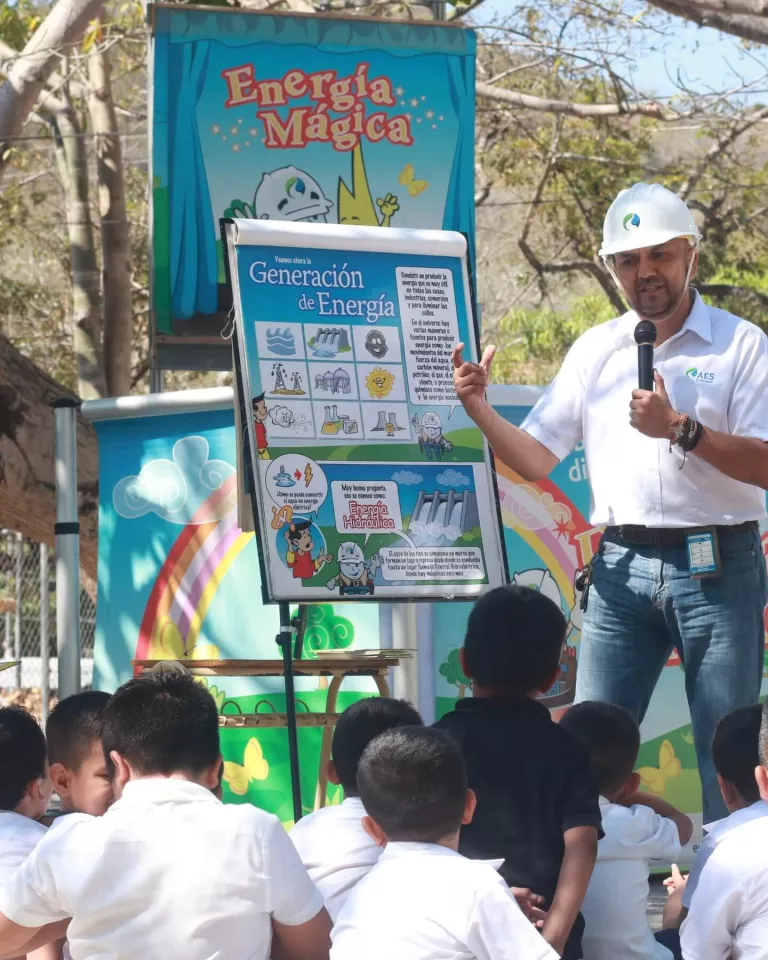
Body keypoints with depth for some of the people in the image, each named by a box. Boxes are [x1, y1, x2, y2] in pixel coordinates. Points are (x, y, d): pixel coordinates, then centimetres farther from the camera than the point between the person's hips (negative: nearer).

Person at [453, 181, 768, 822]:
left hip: (716, 569, -4)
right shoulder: (595, 350, 13)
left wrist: (681, 429, -20)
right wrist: (480, 411, -5)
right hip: (621, 569, 4)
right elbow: (537, 459, 11)